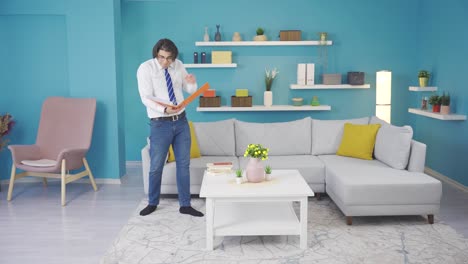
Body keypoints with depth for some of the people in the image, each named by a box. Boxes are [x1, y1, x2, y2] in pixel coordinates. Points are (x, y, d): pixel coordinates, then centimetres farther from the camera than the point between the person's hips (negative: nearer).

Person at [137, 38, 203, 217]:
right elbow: (146, 98, -17)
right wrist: (165, 109, -33)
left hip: (181, 121, 4)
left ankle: (185, 205, 20)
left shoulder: (178, 65, 2)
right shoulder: (145, 68, -10)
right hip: (160, 123, -4)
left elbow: (191, 91, 9)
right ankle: (152, 203, 29)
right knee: (156, 166, 8)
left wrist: (192, 82, -14)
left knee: (183, 164, 8)